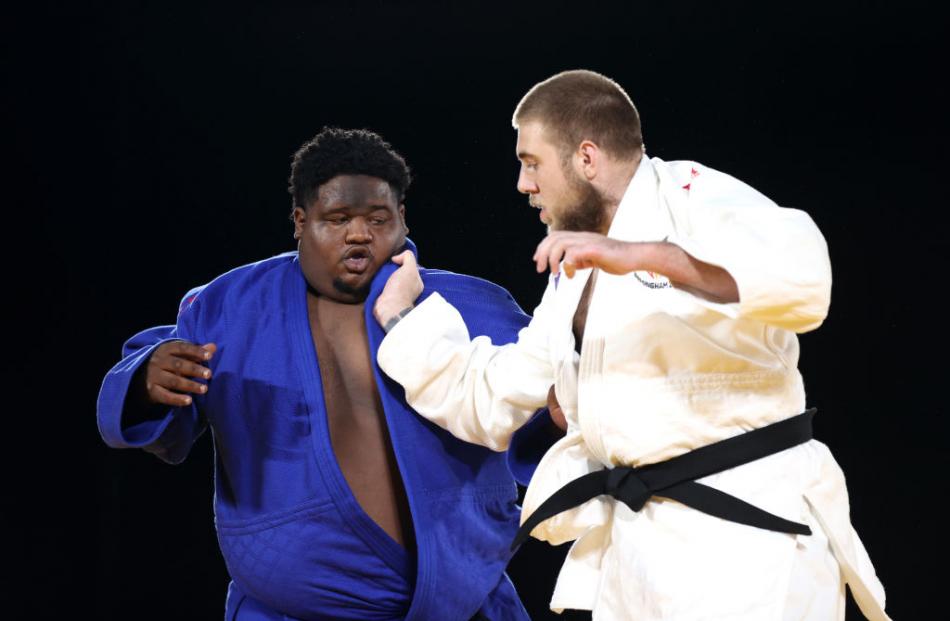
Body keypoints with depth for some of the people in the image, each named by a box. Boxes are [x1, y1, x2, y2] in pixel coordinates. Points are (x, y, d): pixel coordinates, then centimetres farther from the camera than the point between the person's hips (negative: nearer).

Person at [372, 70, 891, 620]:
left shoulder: (692, 196, -8)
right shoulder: (577, 274, 17)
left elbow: (801, 274, -30)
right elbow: (489, 406, 21)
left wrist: (641, 255, -35)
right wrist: (405, 316, 19)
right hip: (639, 546, 8)